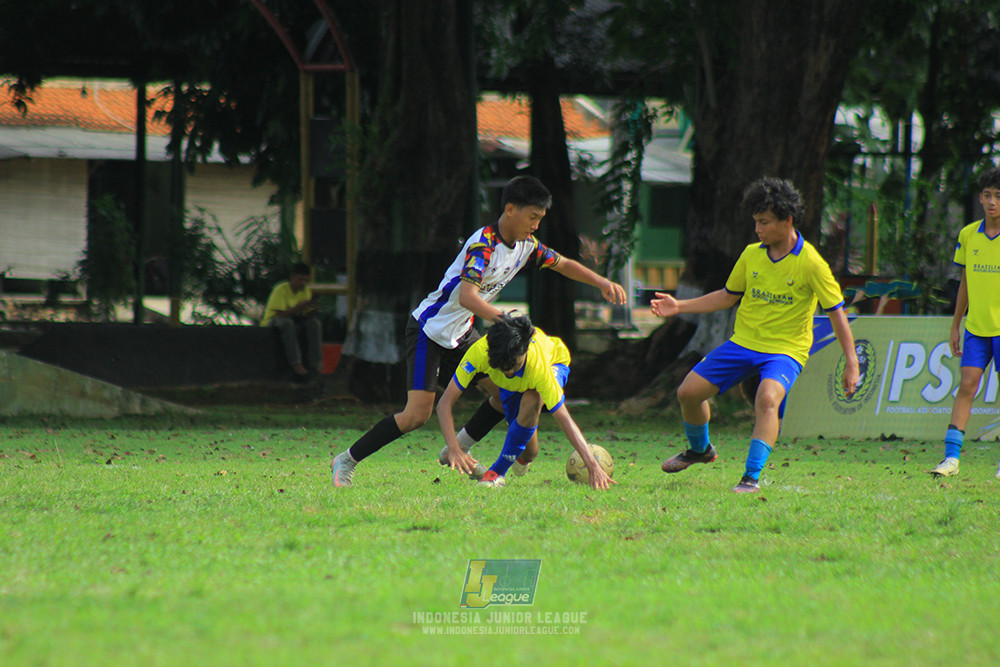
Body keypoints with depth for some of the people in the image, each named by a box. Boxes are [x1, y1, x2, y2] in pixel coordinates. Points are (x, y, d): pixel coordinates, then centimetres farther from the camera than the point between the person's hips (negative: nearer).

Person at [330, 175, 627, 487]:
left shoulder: (525, 245, 0)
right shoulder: (483, 244, -26)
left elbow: (564, 264, 18)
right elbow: (467, 296, -39)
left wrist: (602, 282, 4)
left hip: (462, 333, 9)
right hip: (430, 329, -9)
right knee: (417, 414, -16)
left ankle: (457, 451, 15)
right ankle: (347, 461, -4)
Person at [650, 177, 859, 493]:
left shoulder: (810, 263, -13)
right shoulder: (751, 255, 2)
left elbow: (836, 312, -10)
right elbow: (728, 296, 16)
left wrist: (851, 363, -14)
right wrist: (680, 306, 10)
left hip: (786, 350, -6)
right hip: (743, 343, 6)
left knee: (767, 398, -35)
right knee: (688, 392, 1)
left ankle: (752, 477, -33)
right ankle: (700, 450, 31)